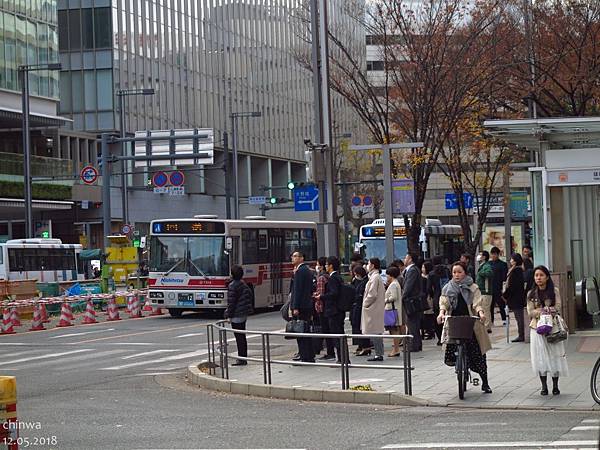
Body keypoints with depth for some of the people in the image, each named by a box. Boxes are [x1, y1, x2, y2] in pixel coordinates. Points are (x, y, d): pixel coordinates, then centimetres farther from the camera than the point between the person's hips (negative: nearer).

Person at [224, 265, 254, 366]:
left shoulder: (232, 285, -15)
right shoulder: (243, 284, 11)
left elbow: (231, 302, -17)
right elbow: (250, 294, 18)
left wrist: (228, 315, -12)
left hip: (236, 316, -9)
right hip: (244, 314, 9)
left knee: (239, 337, -6)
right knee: (242, 336, 14)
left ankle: (241, 359, -6)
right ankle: (244, 358, 19)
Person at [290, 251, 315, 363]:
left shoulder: (300, 271, -13)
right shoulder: (308, 270, 17)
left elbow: (298, 290, -18)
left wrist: (295, 307, -19)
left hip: (301, 306, -10)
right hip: (308, 305, 10)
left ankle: (305, 358, -8)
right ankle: (310, 357, 17)